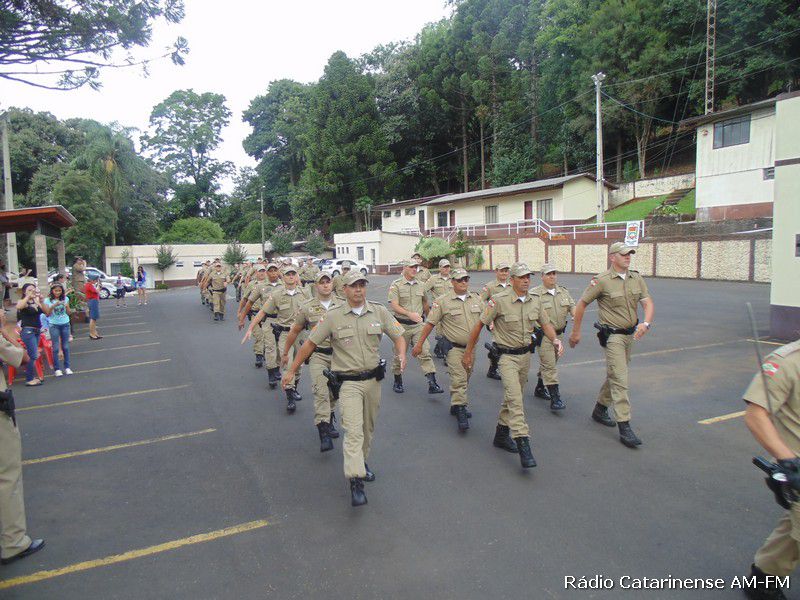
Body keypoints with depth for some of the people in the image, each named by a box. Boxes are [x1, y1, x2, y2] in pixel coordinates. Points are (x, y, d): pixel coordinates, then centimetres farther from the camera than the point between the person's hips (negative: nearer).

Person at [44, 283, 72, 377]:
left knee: (65, 346, 7)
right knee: (56, 348, 0)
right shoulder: (48, 300, -1)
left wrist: (66, 306, -14)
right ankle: (57, 369, 6)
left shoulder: (65, 298, 4)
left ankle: (67, 367, 14)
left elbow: (69, 313, 5)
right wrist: (54, 305, -19)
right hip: (54, 325, -2)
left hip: (65, 324, 2)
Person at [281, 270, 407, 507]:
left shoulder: (379, 312, 0)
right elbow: (309, 344, -1)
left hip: (373, 379, 4)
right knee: (353, 431, -13)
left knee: (368, 428, 18)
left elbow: (398, 337, 5)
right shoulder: (333, 316, -6)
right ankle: (355, 481, -12)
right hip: (348, 382, -3)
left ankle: (362, 462, 41)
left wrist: (401, 355, -16)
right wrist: (291, 370, 1)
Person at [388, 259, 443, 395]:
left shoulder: (420, 285, 8)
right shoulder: (396, 285, -6)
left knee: (425, 352, -9)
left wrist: (426, 315, 33)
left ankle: (432, 384, -13)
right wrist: (410, 314, -25)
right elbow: (394, 305, -15)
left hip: (418, 324, 3)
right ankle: (398, 382, 27)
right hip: (402, 325, -2)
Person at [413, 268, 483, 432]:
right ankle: (461, 412, -7)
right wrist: (419, 344, -5)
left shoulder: (476, 299, 7)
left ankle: (456, 405, 31)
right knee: (458, 379, -13)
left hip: (471, 347, 5)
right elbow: (430, 323, -6)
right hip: (454, 347, -5)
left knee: (465, 379, 15)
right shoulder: (443, 301, -7)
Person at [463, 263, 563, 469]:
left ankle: (501, 435, 33)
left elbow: (545, 323, 15)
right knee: (514, 398, -17)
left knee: (513, 397, 16)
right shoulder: (499, 301, -15)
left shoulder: (534, 302, 3)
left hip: (526, 354, 7)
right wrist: (468, 352, -5)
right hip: (507, 356, -6)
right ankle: (523, 446, -19)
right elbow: (479, 325, -9)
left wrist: (555, 339, -7)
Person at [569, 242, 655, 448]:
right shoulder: (602, 280, -11)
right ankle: (624, 427, -7)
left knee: (614, 375, 18)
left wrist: (645, 323, -21)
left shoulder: (636, 278, 6)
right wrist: (576, 332, -1)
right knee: (619, 380, -9)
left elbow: (648, 303, 0)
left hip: (630, 334, 7)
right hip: (612, 336, -6)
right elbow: (581, 304, -5)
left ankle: (600, 409, 36)